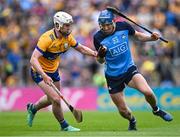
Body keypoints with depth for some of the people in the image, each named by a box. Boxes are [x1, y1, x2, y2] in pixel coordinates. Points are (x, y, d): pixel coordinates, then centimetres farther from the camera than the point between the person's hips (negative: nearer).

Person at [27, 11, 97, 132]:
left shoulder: (68, 37, -9)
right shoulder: (47, 38, -31)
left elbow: (81, 48, 6)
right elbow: (33, 59, -36)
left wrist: (95, 53, -12)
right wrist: (44, 76, -47)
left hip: (53, 70, 8)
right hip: (40, 72, -8)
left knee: (51, 99, 22)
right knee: (56, 99, -17)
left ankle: (32, 108, 50)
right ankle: (64, 126, 5)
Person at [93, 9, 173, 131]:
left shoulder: (123, 26, -11)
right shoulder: (98, 38, -14)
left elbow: (138, 36, 8)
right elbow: (101, 61, -2)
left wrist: (151, 38, -10)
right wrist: (100, 55, -25)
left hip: (129, 68, 0)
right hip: (113, 77, 0)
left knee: (148, 92, -23)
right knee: (123, 110, 4)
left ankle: (156, 110, 9)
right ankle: (132, 121, 40)